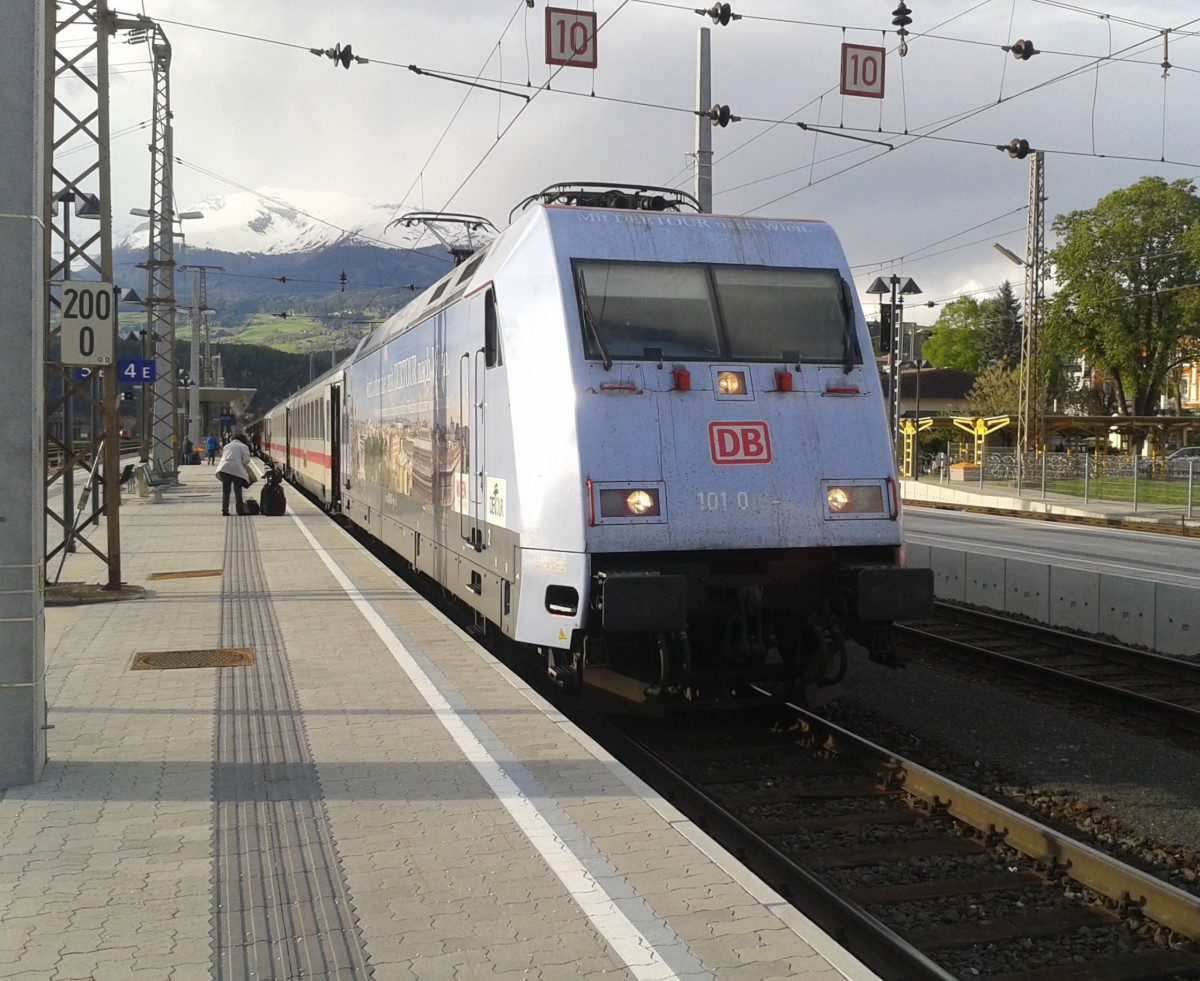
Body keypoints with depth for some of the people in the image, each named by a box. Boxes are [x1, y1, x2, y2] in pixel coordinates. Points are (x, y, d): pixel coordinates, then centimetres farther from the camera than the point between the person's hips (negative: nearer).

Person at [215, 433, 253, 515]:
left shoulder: (227, 446, 24)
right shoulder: (244, 447, 8)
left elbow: (223, 457, 21)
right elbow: (246, 460, -3)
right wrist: (246, 468, 15)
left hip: (224, 469, 3)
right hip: (237, 469, -3)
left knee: (225, 491, 9)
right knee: (238, 491, 5)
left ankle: (224, 510, 7)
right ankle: (239, 510, 5)